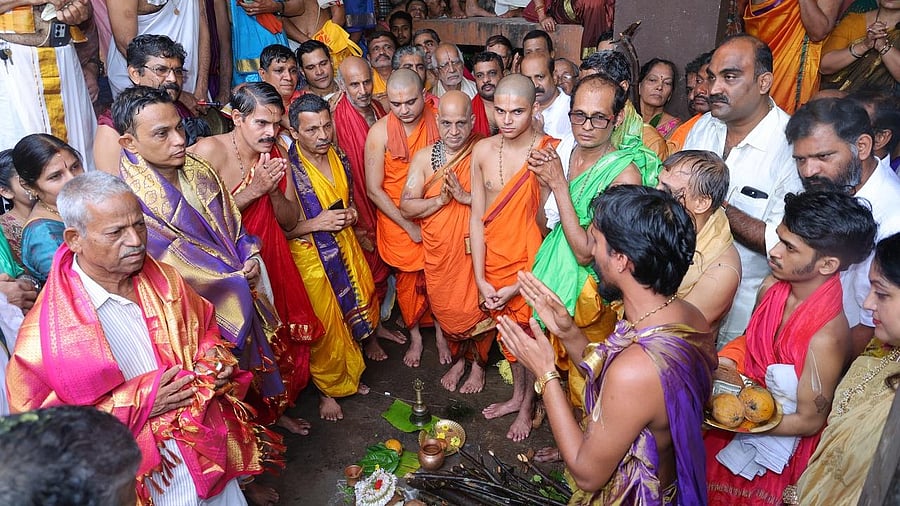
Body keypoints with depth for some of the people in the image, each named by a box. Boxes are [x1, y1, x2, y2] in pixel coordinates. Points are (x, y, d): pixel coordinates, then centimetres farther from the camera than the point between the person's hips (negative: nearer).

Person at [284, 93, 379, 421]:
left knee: (356, 313, 17)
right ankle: (327, 390, 31)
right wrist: (316, 223, -26)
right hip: (311, 258, -6)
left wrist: (351, 213, -2)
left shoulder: (339, 158, 1)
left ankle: (348, 377, 43)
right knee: (324, 328, 6)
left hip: (345, 249, 7)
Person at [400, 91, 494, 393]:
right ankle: (457, 360, 42)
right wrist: (440, 199, -20)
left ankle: (478, 364, 35)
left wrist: (466, 196, -26)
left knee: (478, 307, 10)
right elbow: (406, 207, -6)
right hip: (439, 251, 3)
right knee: (446, 310, 16)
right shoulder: (424, 157, -2)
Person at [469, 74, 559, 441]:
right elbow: (477, 217, -2)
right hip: (493, 262, 4)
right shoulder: (483, 150, -5)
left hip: (532, 265, -4)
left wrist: (518, 286, -16)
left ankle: (528, 407, 38)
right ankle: (517, 396, 46)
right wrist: (481, 278, -6)